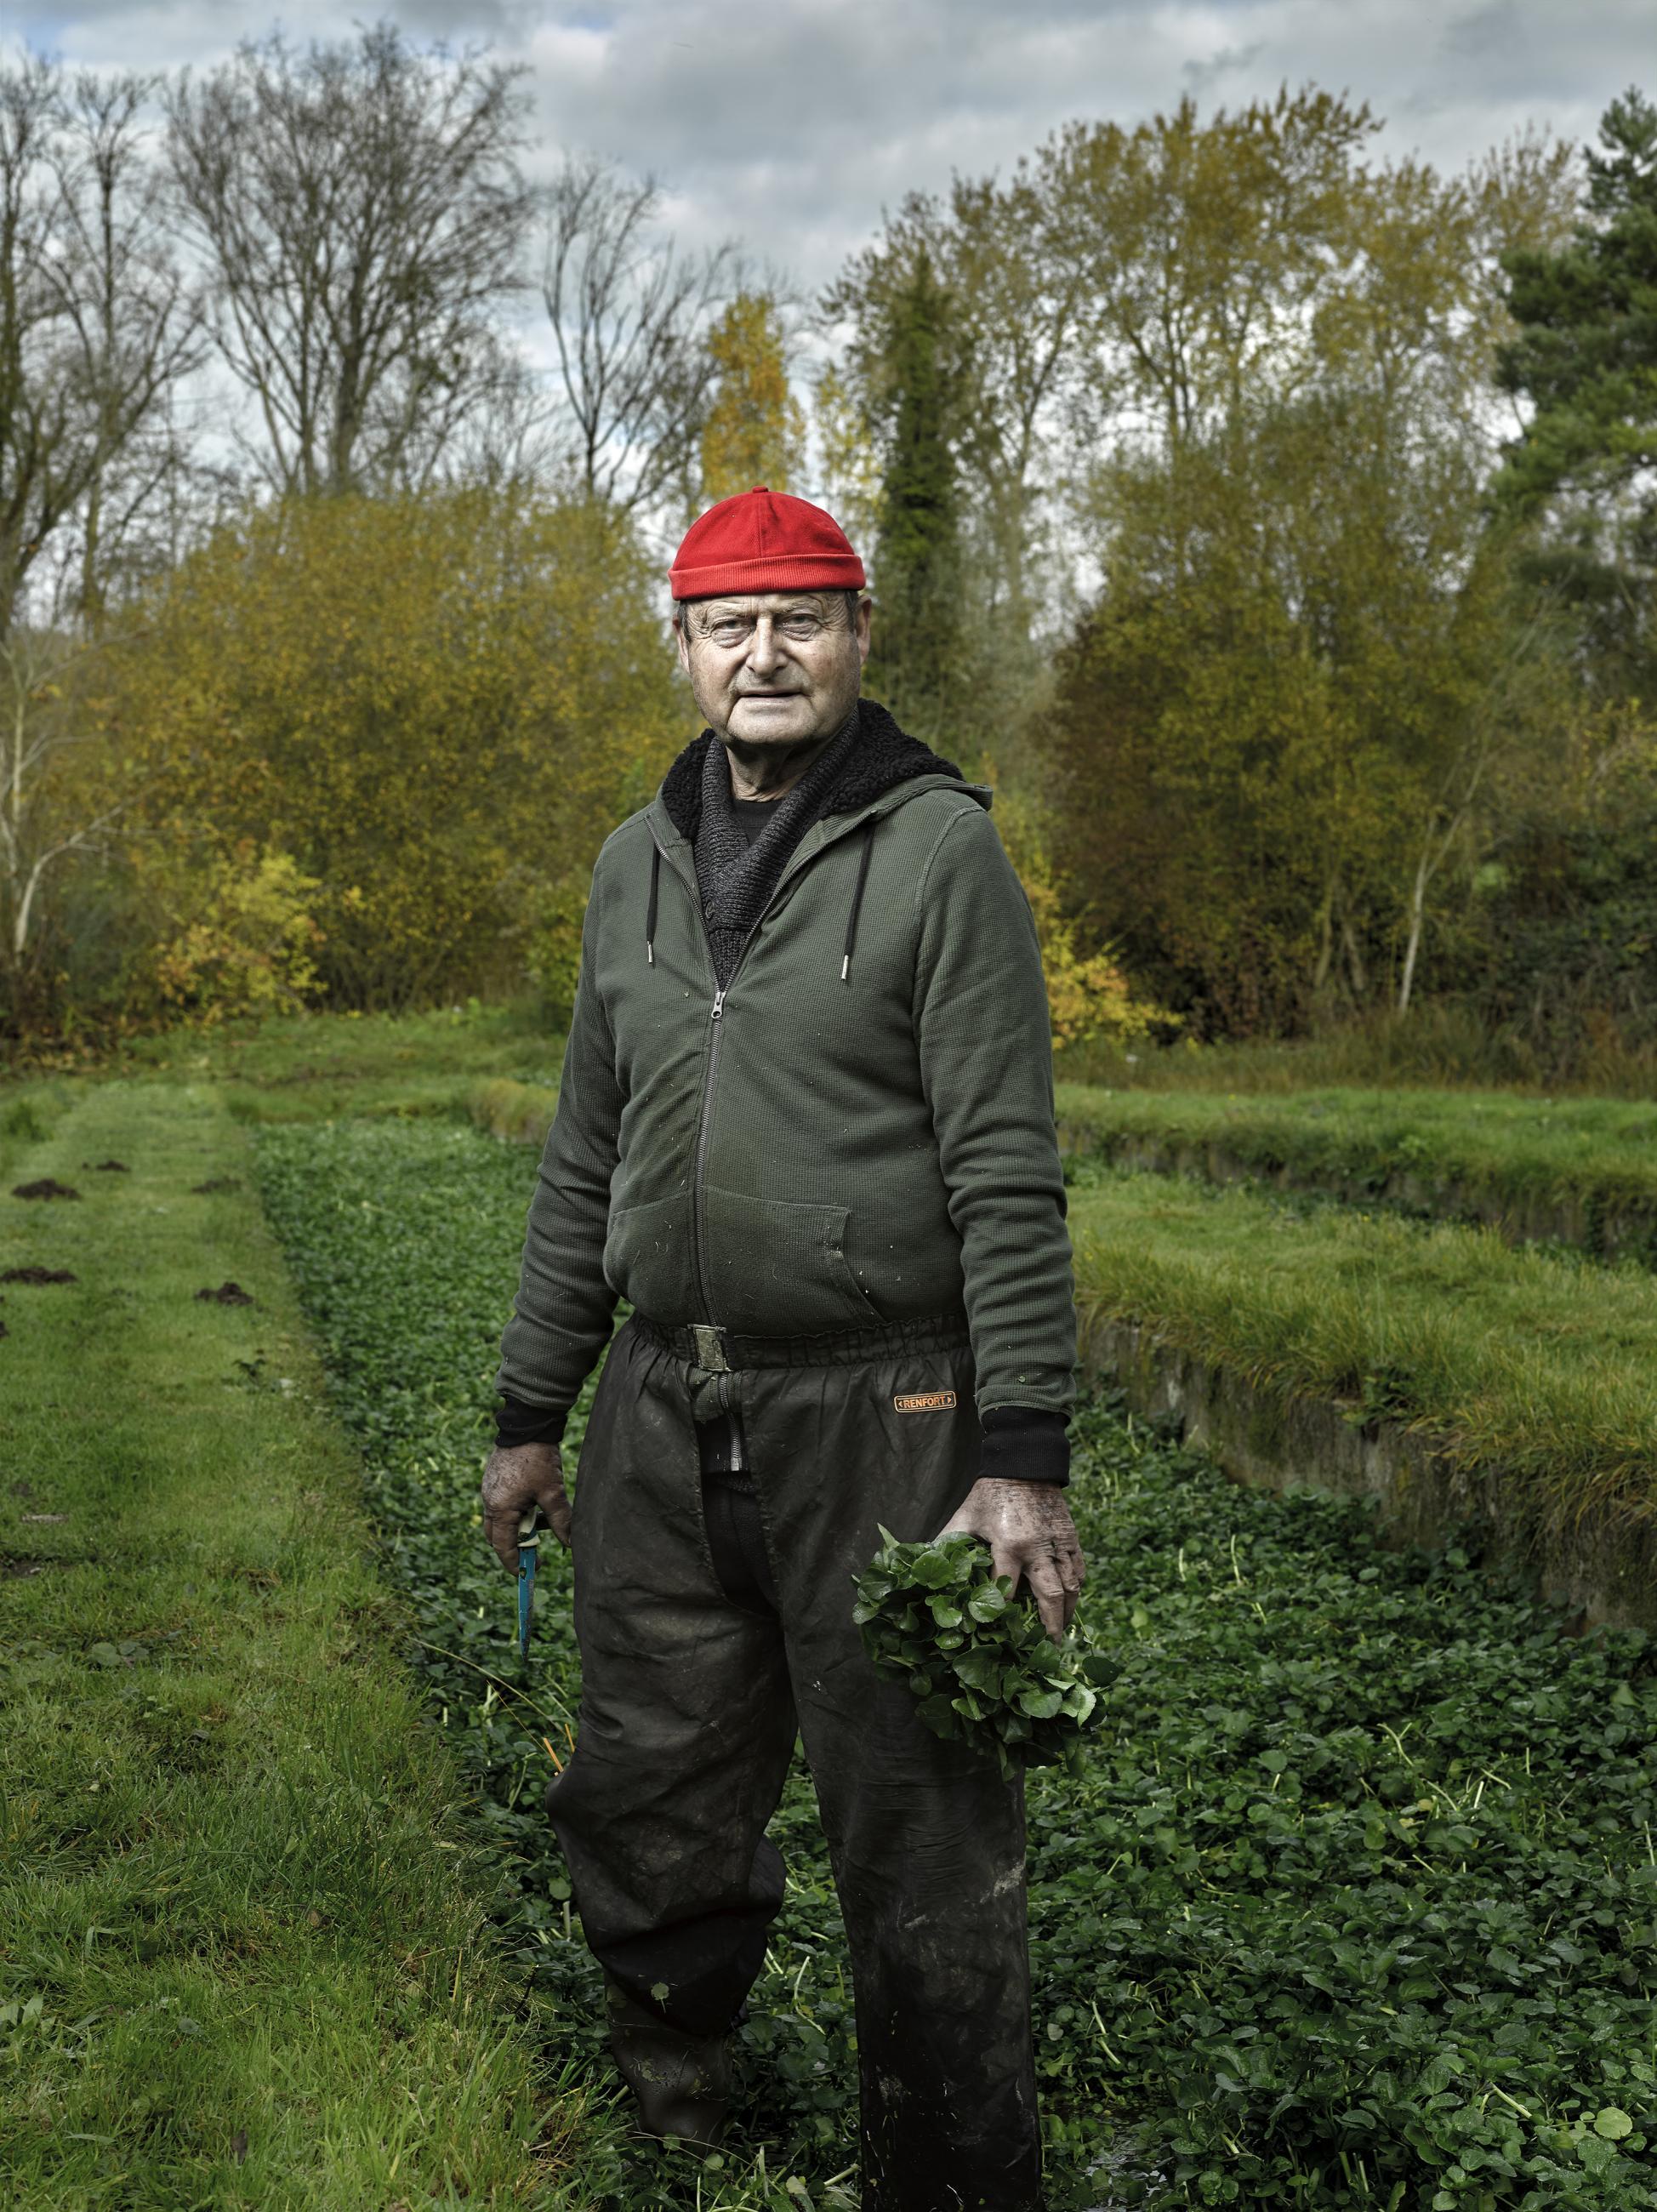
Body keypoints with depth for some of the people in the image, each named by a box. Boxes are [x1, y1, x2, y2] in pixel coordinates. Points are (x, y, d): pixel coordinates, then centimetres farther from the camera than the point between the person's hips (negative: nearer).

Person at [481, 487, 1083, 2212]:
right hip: (663, 1419, 6)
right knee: (646, 1813, 15)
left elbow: (1005, 1174, -10)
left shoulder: (939, 849, -5)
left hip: (876, 1412, -5)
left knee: (920, 1844, 2)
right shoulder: (638, 863, 13)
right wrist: (529, 1412, 16)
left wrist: (1026, 1456, -16)